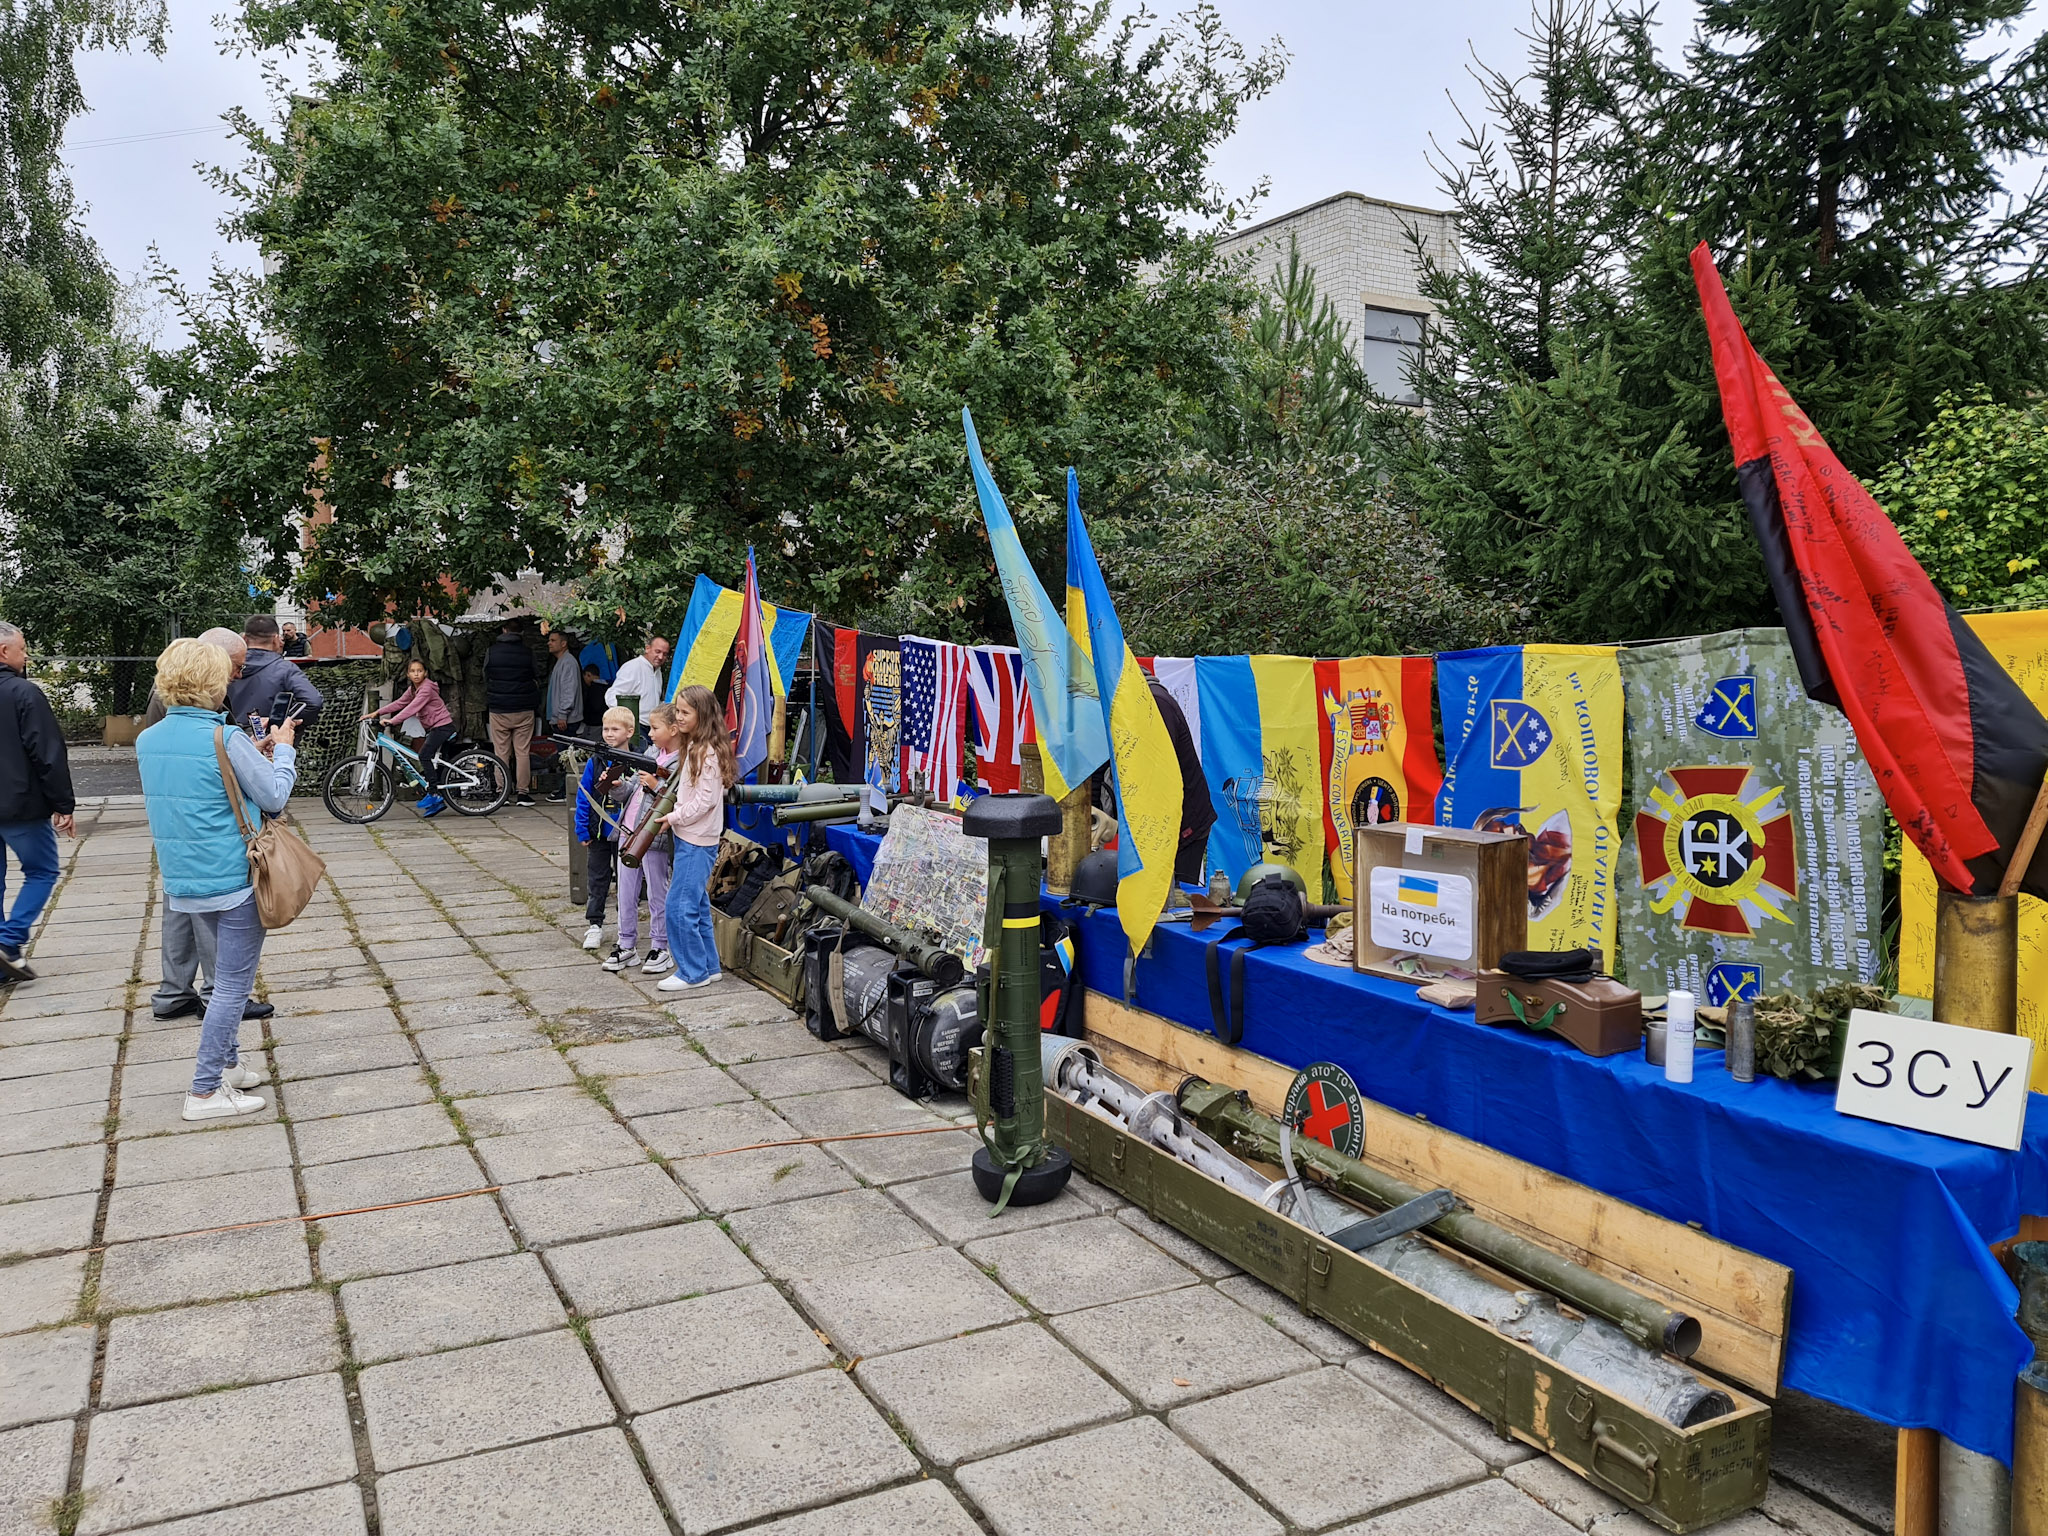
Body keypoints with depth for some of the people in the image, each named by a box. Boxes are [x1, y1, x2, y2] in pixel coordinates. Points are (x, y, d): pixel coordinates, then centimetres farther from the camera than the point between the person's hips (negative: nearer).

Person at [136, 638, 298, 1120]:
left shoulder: (148, 740, 4)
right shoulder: (224, 738, -18)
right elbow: (274, 798, -11)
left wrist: (252, 753, 15)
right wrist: (282, 750, 3)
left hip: (182, 879, 8)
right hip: (233, 879, -8)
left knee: (230, 971, 24)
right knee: (234, 983, 2)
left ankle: (228, 1064, 32)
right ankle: (205, 1092, 6)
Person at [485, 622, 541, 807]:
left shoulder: (491, 651, 0)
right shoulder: (528, 652, -3)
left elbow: (485, 678, 11)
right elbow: (537, 676, 8)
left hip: (498, 710, 1)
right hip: (524, 709, 0)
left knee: (501, 752, 6)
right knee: (523, 752, 2)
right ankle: (523, 792, 1)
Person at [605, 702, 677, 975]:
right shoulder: (651, 754, 11)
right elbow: (636, 790, 17)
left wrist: (657, 786, -24)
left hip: (654, 837, -8)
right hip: (628, 831, 8)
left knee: (657, 895, 5)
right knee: (626, 893, 13)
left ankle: (660, 949, 16)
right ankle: (626, 946, 24)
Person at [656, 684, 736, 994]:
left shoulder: (707, 752, -17)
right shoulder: (692, 747, 13)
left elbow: (705, 800, -20)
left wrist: (672, 818, -15)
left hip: (697, 840, -10)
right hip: (689, 837, 10)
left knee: (680, 907, -8)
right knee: (696, 905, 14)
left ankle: (693, 972, 1)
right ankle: (708, 966, 23)